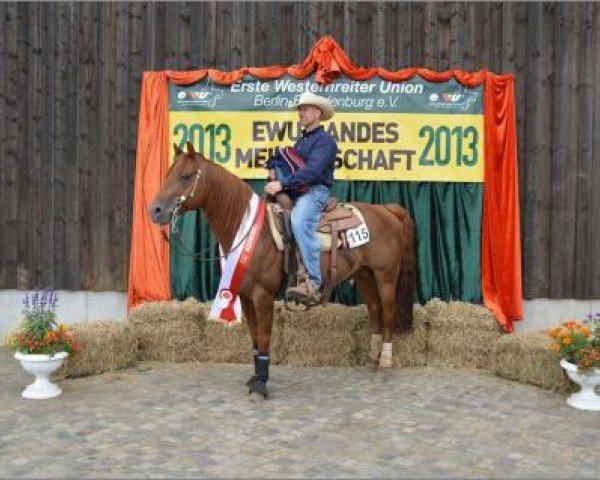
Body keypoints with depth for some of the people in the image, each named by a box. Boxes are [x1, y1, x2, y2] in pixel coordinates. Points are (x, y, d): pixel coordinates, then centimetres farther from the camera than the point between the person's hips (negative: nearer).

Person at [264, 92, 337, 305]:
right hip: (295, 191, 10)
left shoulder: (325, 140, -3)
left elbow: (312, 170, -17)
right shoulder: (300, 141, 25)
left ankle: (313, 284, -44)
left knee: (300, 222, -36)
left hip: (315, 191, -10)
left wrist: (282, 184, -25)